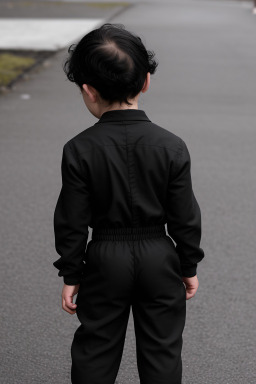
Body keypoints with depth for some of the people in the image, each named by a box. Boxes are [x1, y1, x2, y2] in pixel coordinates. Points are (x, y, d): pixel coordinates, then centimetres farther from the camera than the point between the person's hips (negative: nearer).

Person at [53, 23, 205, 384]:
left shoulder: (79, 150, -14)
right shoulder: (171, 147, -11)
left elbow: (71, 222, -9)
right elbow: (185, 217, -6)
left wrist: (71, 275, 2)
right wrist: (189, 266, 7)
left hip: (104, 259, 0)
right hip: (159, 258, 1)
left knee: (96, 347, 15)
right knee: (161, 347, 13)